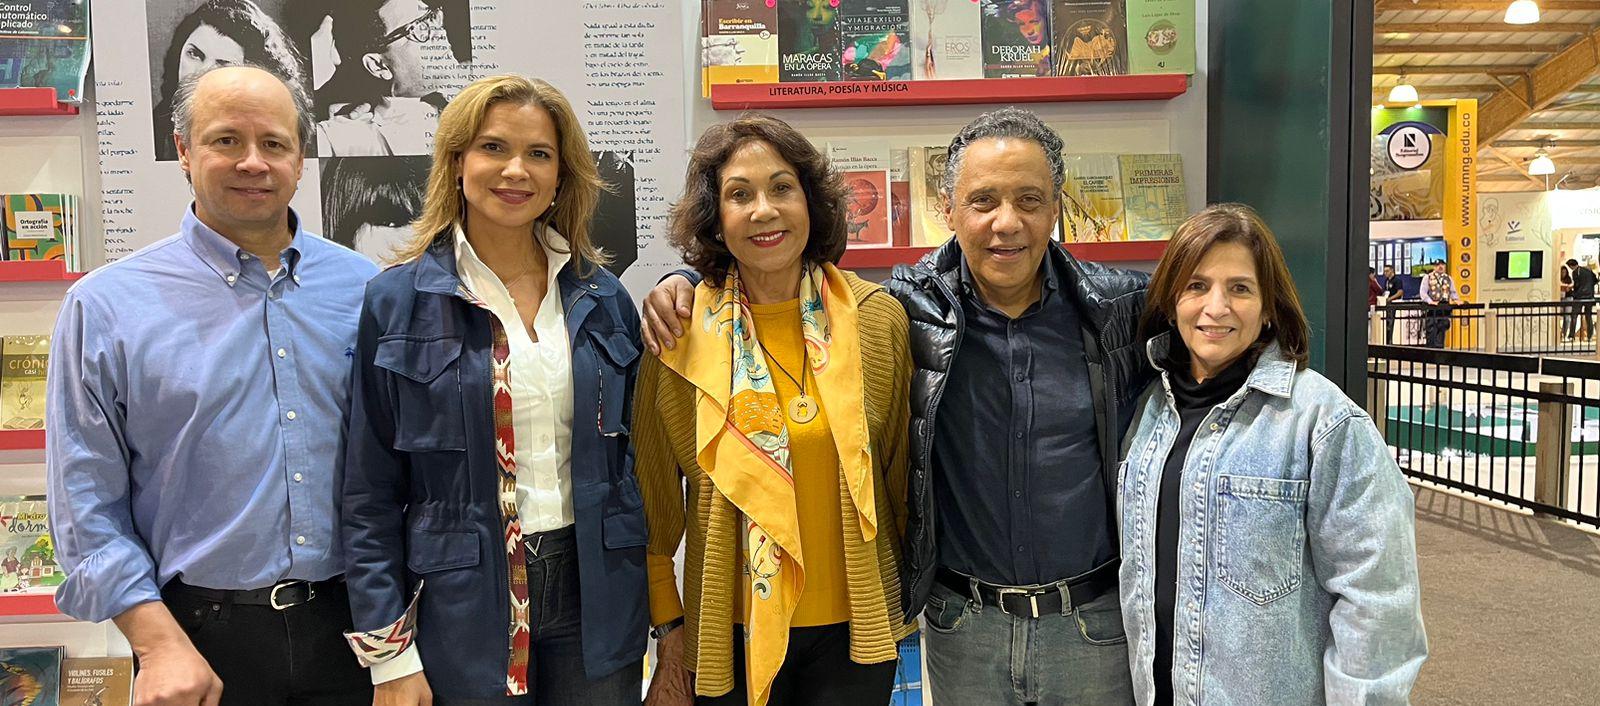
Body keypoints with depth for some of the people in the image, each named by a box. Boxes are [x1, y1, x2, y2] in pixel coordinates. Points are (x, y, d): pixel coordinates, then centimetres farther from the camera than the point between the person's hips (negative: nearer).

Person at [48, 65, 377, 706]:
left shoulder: (365, 289, 1)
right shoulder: (106, 305, -4)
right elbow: (86, 503, -4)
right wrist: (159, 643, -11)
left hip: (357, 624, 2)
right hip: (202, 634, -2)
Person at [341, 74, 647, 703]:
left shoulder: (604, 299, 3)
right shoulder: (397, 301, -5)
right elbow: (370, 498, -4)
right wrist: (389, 655, -7)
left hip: (594, 593, 3)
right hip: (462, 606, -2)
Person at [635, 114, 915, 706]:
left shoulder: (878, 319, -5)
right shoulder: (679, 334, -8)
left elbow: (900, 472, 4)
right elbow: (651, 492, 0)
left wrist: (907, 601, 10)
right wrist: (669, 622, 1)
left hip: (855, 628, 1)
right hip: (728, 631, -1)